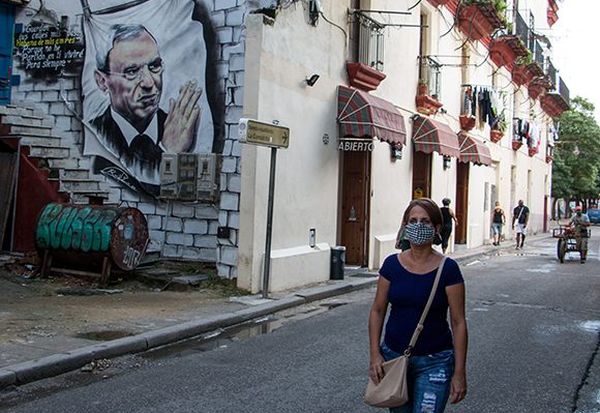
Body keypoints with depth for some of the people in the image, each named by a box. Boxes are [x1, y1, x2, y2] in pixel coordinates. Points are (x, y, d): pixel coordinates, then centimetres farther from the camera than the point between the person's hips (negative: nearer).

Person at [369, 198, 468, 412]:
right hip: (393, 357, 3)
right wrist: (375, 354, -4)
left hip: (434, 362, -3)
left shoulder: (448, 269, -10)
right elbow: (377, 311, 4)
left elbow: (458, 322, -8)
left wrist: (459, 372, -9)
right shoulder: (392, 264, -2)